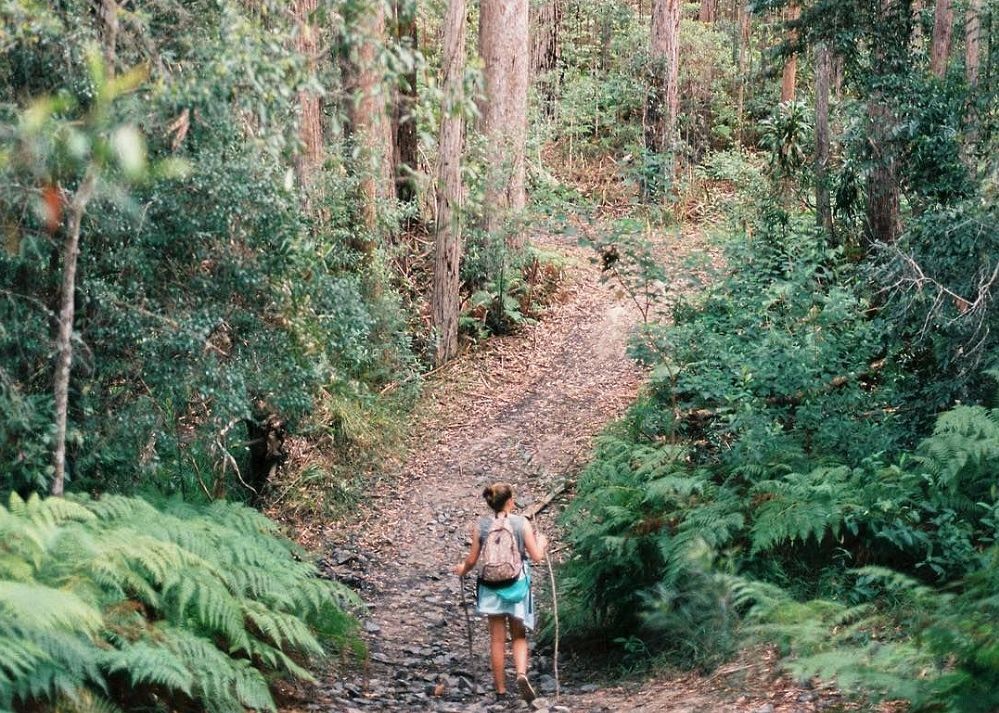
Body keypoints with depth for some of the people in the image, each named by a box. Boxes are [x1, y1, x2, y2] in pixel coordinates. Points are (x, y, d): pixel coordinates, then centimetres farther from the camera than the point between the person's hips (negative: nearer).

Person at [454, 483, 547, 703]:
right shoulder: (522, 523, -8)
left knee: (497, 640, 10)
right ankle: (521, 674, -12)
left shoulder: (480, 526, -4)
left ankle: (501, 690, 14)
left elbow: (472, 560, 0)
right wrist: (541, 543, 15)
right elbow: (537, 556, -6)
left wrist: (462, 569, 22)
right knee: (519, 637, 13)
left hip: (491, 587, 1)